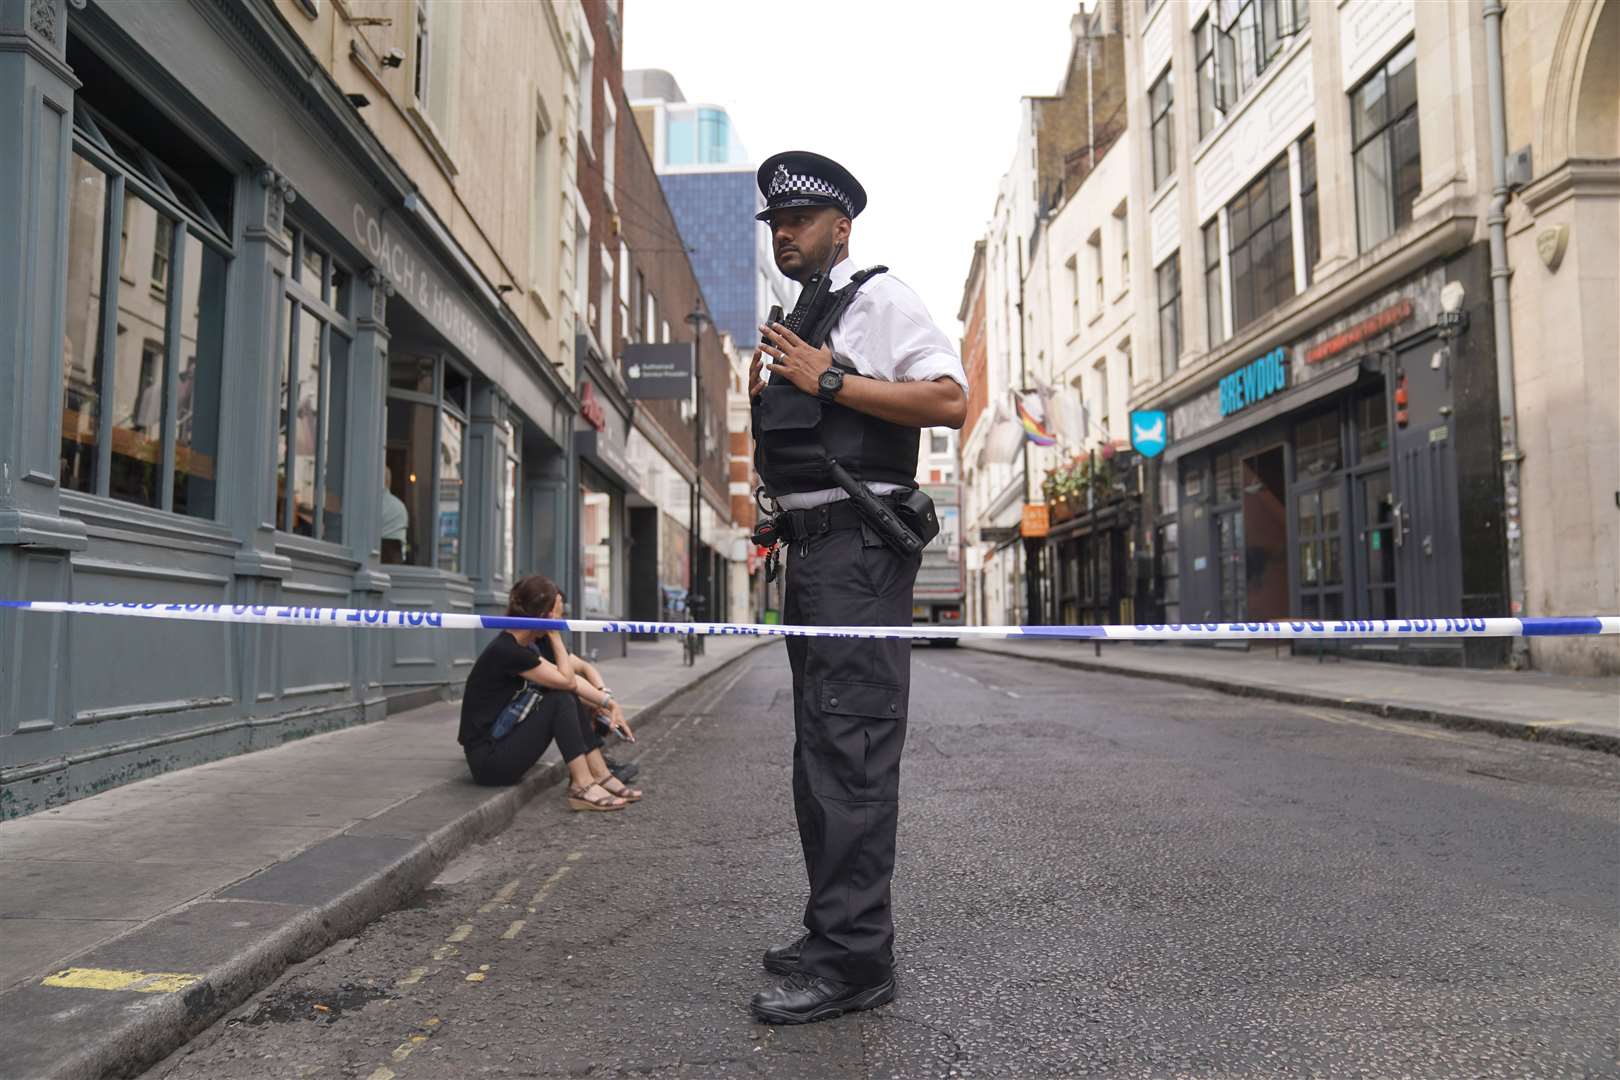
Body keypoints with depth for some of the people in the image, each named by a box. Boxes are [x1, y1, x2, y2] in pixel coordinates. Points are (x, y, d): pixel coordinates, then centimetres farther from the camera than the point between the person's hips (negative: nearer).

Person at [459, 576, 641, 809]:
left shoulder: (520, 645, 7)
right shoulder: (506, 651, -23)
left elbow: (568, 679, 8)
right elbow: (567, 680, -15)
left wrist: (608, 702, -1)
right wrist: (555, 635, -10)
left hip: (502, 741, 9)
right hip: (487, 758, -9)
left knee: (571, 695, 4)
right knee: (561, 699, -18)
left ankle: (599, 776, 3)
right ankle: (582, 787, -13)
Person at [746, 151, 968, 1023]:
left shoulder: (877, 298, -2)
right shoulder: (797, 327, 23)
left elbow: (949, 398, -16)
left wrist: (827, 380, -16)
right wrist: (766, 394, 12)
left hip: (858, 547, -10)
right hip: (808, 548, 10)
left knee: (849, 747, -12)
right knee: (820, 749, 13)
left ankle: (853, 958, -6)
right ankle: (833, 936, 24)